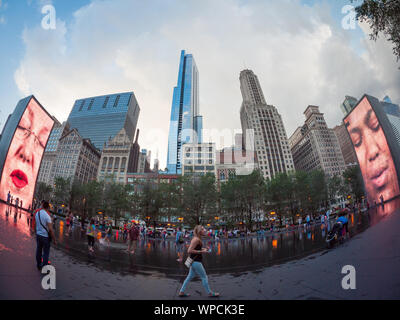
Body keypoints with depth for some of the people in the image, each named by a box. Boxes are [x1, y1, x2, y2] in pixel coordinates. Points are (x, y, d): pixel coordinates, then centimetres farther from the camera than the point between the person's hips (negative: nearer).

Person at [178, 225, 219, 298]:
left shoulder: (197, 239, 9)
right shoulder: (196, 239, -21)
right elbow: (189, 251, -25)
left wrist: (203, 249, 8)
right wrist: (201, 252, -22)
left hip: (194, 261, 10)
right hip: (196, 262, -10)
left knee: (190, 277, 17)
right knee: (204, 277, 4)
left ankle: (181, 292, 24)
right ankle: (210, 293, 19)